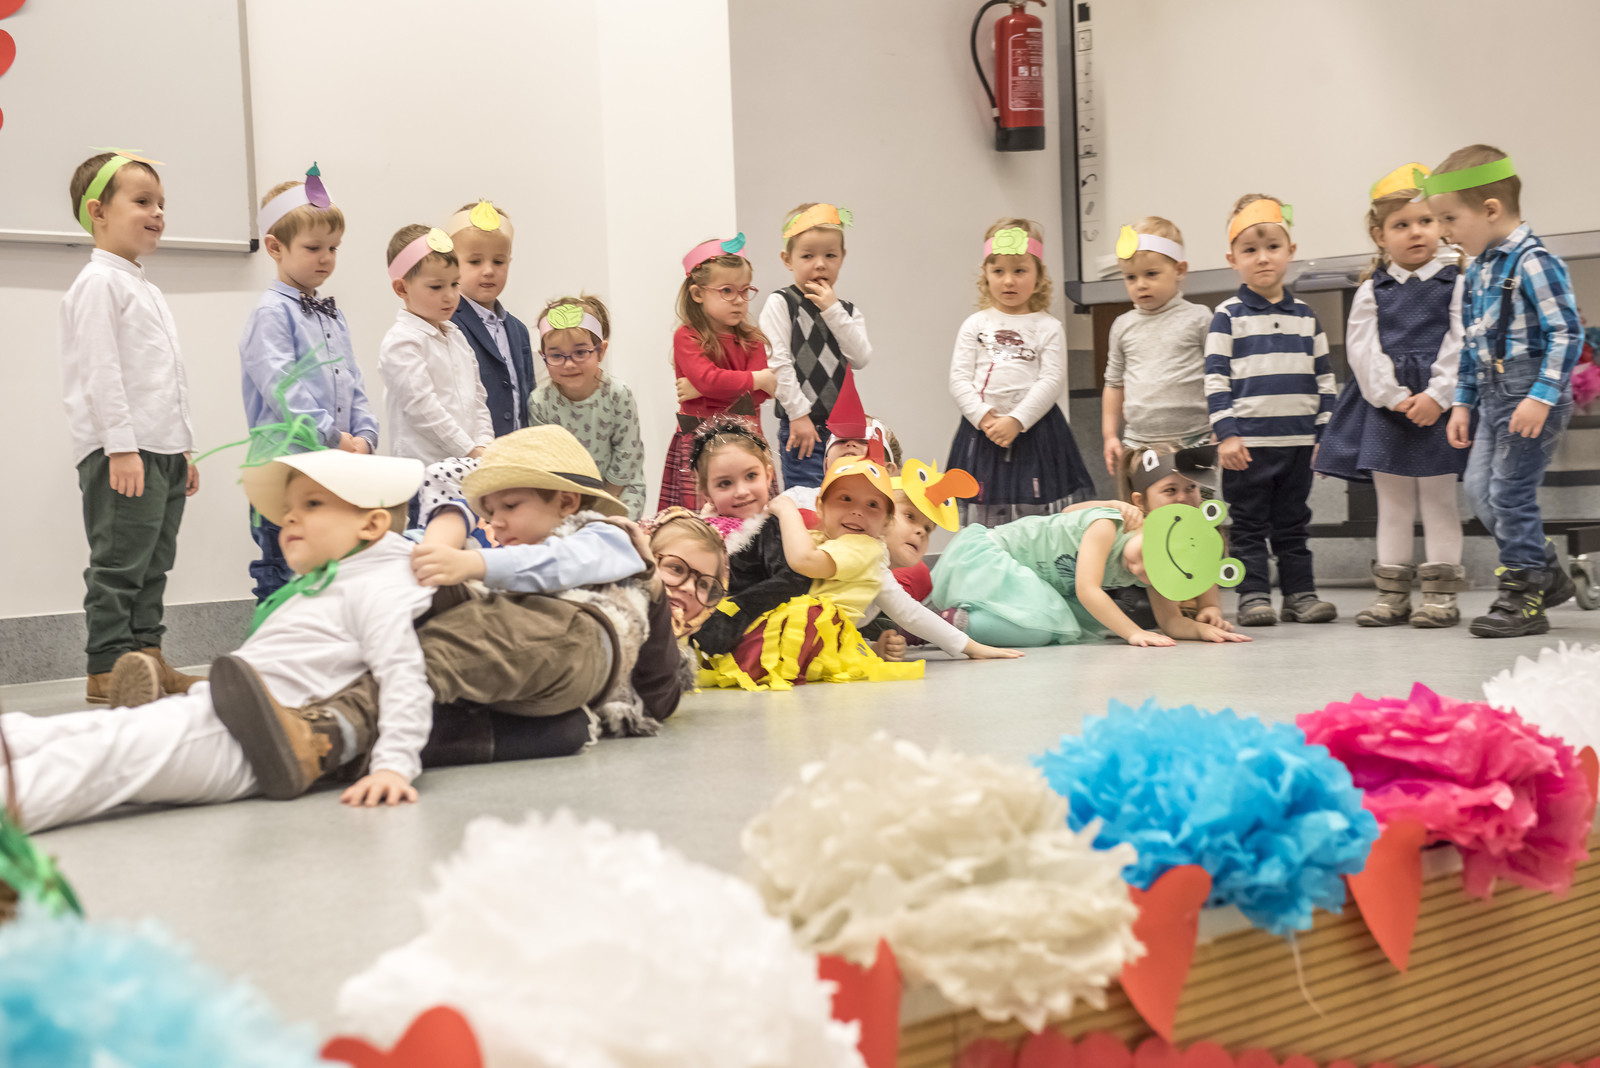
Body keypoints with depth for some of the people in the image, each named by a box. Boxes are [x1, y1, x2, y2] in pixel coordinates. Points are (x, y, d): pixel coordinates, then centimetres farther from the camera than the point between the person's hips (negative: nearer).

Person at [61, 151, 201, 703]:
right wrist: (121, 446, -21)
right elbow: (99, 370, -15)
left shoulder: (147, 289, 22)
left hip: (163, 449, 9)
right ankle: (107, 668, -3)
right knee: (119, 562, -7)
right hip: (122, 451, -9)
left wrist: (183, 448, 21)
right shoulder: (98, 283, -7)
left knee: (154, 561, 10)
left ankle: (147, 656, 16)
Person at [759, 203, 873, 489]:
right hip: (803, 427, -5)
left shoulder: (848, 311, 13)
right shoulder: (780, 304, -2)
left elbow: (861, 358, -3)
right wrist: (799, 414, -12)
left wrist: (833, 311, -8)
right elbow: (778, 363, -9)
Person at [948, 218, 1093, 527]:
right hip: (982, 432, 2)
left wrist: (1016, 420, -16)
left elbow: (1052, 380, -7)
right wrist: (983, 417, -13)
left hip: (1034, 429, -1)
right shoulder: (975, 325, 7)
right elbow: (959, 378, 2)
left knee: (1040, 519, 0)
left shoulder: (1048, 327, 2)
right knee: (983, 520, 5)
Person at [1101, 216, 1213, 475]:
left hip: (1191, 442, -3)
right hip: (1137, 443, 4)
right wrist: (1110, 435, 13)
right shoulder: (1123, 326, 11)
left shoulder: (1199, 320, -1)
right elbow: (1114, 384, 17)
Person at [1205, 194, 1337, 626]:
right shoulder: (1228, 315, -2)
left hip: (1298, 442, 3)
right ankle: (1254, 596, 7)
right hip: (1247, 443, -3)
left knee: (1293, 524, 11)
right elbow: (1215, 379, -5)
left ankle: (1300, 594, 16)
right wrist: (1225, 433, -13)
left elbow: (1323, 379, 13)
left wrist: (1326, 434, 7)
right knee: (1249, 526, 2)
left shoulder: (1305, 316, 10)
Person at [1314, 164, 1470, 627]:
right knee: (1392, 503, 9)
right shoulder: (1372, 291, 5)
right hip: (1386, 409, 2)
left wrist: (1436, 397, -16)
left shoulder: (1455, 282, 0)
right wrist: (1395, 397, -13)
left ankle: (1441, 594, 7)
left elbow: (1460, 346, -7)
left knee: (1438, 501, 2)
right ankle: (1392, 594, 15)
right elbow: (1364, 350, -2)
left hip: (1438, 407, -2)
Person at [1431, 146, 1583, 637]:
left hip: (1531, 399, -9)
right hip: (1494, 398, 9)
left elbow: (1566, 332, -19)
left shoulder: (1533, 262, -15)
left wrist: (1542, 396, -24)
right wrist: (1463, 401, 17)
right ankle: (1547, 572, 24)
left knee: (1510, 492, -6)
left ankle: (1524, 596, 5)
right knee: (1480, 489, 10)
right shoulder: (1478, 270, 13)